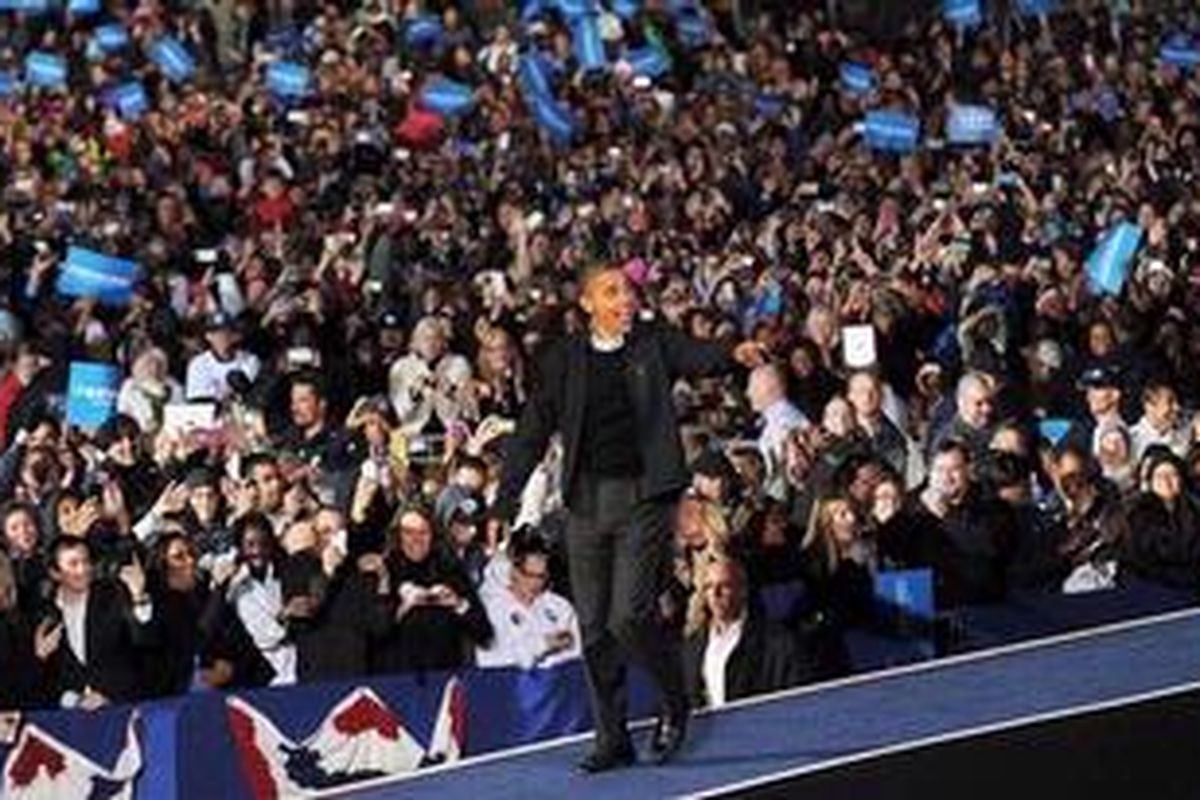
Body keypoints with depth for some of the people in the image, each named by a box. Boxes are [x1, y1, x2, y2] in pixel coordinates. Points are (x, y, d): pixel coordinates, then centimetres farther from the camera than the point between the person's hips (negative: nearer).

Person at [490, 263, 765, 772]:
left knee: (630, 616, -13)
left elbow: (699, 357, -17)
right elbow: (532, 433, 8)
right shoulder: (564, 361, 7)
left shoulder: (654, 345, 2)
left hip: (643, 498, -3)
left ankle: (674, 703, 13)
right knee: (593, 628, 5)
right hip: (586, 501, 3)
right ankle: (612, 739, 15)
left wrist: (737, 355, -40)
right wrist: (503, 506, 3)